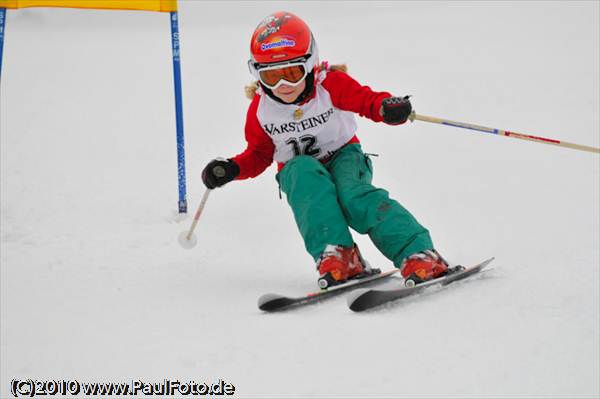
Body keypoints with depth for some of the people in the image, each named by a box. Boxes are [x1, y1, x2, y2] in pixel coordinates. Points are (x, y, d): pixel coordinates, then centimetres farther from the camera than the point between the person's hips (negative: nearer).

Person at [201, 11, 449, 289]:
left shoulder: (331, 84, -12)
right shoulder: (260, 109, -4)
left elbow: (368, 101, -13)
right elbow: (259, 154, 9)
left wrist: (389, 106, -37)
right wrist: (231, 169, -10)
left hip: (344, 155, -1)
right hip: (299, 170, 1)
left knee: (355, 195, -35)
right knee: (306, 173, -36)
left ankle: (418, 255, -44)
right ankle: (337, 256, -46)